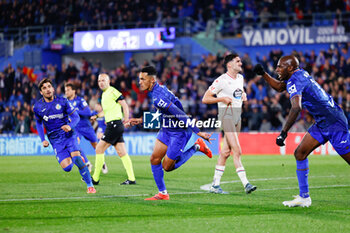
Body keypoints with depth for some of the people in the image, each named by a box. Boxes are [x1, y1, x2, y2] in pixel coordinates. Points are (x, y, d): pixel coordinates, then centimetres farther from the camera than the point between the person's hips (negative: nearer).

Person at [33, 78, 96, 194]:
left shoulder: (62, 101, -4)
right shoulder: (38, 107, 1)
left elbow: (76, 116, 0)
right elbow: (39, 123, 18)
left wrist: (70, 126, -21)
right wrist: (43, 139, 7)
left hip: (69, 135, -1)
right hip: (55, 140, 1)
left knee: (76, 158, -23)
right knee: (67, 167, -14)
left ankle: (90, 185, -11)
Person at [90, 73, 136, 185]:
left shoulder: (113, 91, -8)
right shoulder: (104, 94, 20)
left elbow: (125, 106, -12)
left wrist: (126, 120, -17)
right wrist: (96, 116, 21)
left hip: (114, 124, -9)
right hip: (111, 125, 9)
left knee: (99, 149, -5)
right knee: (122, 153, 5)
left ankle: (95, 179, 1)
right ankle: (131, 179, 2)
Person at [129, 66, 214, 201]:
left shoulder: (158, 97, -29)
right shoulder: (159, 89, 3)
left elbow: (181, 116, -31)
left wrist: (198, 132, -32)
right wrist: (141, 121, 20)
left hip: (179, 132, -9)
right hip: (167, 130, 9)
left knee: (167, 167, 0)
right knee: (154, 159, 4)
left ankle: (196, 147, 12)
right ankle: (162, 193, 13)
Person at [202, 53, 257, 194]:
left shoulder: (240, 78, 13)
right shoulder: (221, 80, -10)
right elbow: (205, 99, -7)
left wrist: (243, 95, 11)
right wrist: (222, 99, -17)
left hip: (237, 116, 8)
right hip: (226, 115, -8)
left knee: (226, 152, 7)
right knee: (237, 151, -15)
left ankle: (215, 185, 11)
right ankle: (245, 183, -18)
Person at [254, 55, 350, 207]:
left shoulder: (295, 81, -20)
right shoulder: (299, 74, 9)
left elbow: (296, 108, -37)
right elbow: (279, 87, 28)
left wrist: (283, 133, -38)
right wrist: (263, 74, 13)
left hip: (334, 123, -10)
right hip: (322, 123, 10)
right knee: (300, 153, 5)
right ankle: (304, 197, 8)